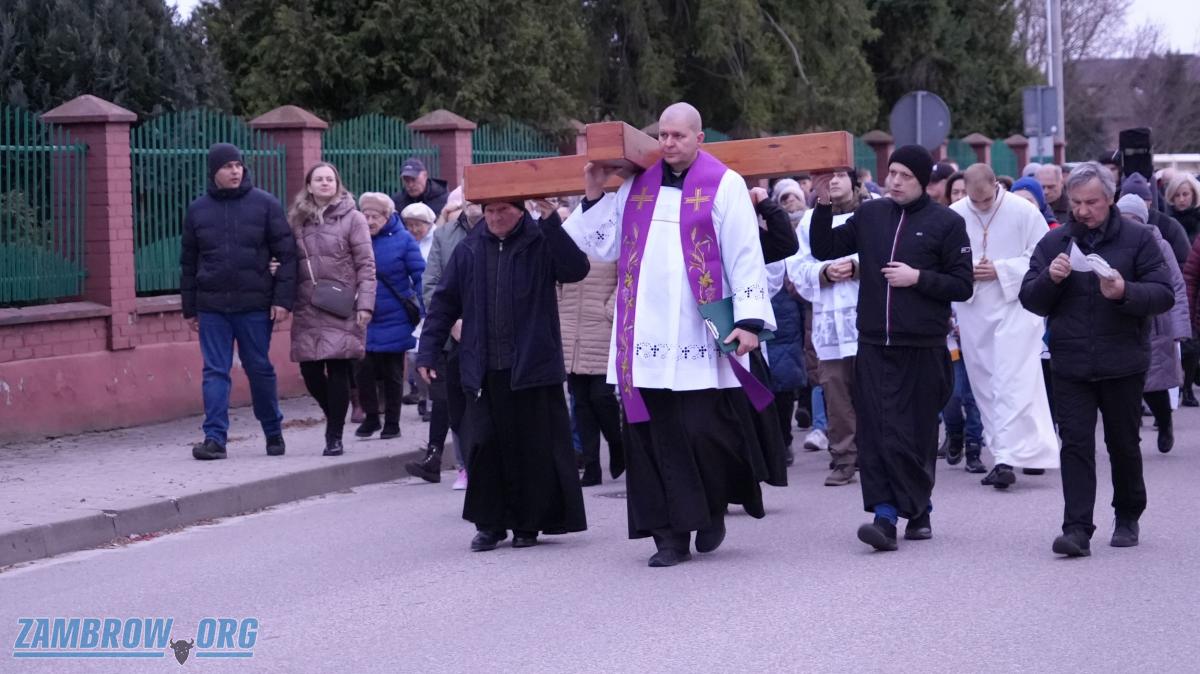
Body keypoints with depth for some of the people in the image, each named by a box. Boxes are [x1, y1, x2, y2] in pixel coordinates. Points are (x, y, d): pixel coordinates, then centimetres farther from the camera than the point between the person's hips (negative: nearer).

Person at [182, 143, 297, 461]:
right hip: (212, 306, 2)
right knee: (215, 372, -2)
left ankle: (274, 433, 21)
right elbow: (188, 263, 13)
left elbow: (286, 254, -2)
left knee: (260, 370, 7)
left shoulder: (265, 204, 0)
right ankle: (215, 437, -2)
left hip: (255, 305, -2)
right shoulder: (197, 210, 7)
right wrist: (190, 308, 11)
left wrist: (283, 298, -9)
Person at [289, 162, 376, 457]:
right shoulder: (298, 221, 12)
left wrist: (365, 303, -11)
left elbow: (366, 265, -2)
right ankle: (335, 419, 26)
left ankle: (335, 435, 3)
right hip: (307, 309, 4)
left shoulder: (352, 219, 2)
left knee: (338, 371, -6)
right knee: (310, 371, 0)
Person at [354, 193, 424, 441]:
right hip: (365, 320, 2)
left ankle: (392, 423, 20)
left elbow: (420, 277, -8)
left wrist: (422, 313, -13)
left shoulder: (403, 239, -8)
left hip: (395, 320, -2)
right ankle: (371, 418, 18)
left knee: (392, 374, 8)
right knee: (363, 371, 0)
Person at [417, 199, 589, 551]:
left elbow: (576, 270, -18)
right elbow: (444, 302, 12)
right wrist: (428, 352, 7)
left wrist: (551, 221, -23)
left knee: (534, 447, 2)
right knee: (483, 445, 1)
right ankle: (490, 523, 12)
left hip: (532, 365, -2)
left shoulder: (541, 242, 0)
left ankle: (528, 523, 14)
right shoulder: (469, 249, 8)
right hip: (484, 371, 3)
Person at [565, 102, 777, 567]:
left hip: (701, 335, -4)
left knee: (704, 429, -7)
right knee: (654, 436, 2)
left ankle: (713, 510, 20)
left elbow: (746, 257, -4)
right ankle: (671, 535, 8)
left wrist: (750, 320, -12)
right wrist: (594, 196, 7)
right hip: (647, 337, 4)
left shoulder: (725, 185, -1)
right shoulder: (637, 186, 13)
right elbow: (605, 247, 16)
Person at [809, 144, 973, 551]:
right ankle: (885, 515, -3)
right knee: (875, 433, -4)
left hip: (923, 348, -3)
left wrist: (918, 278, -12)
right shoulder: (870, 215, 12)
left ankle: (916, 510, 9)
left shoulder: (946, 223, 1)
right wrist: (824, 206, 2)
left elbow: (962, 286, -1)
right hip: (873, 344, 3)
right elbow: (824, 249, 14)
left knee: (916, 434, 0)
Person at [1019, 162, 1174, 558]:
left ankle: (1128, 518, 30)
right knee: (1076, 444, -7)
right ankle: (1077, 529, -11)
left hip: (1122, 365, -1)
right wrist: (1050, 279, -13)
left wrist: (1125, 293, -23)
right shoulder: (1054, 243, 8)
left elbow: (1164, 294, -5)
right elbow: (1029, 299, 8)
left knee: (1123, 444, 11)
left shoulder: (1137, 239, 1)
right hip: (1070, 365, 1)